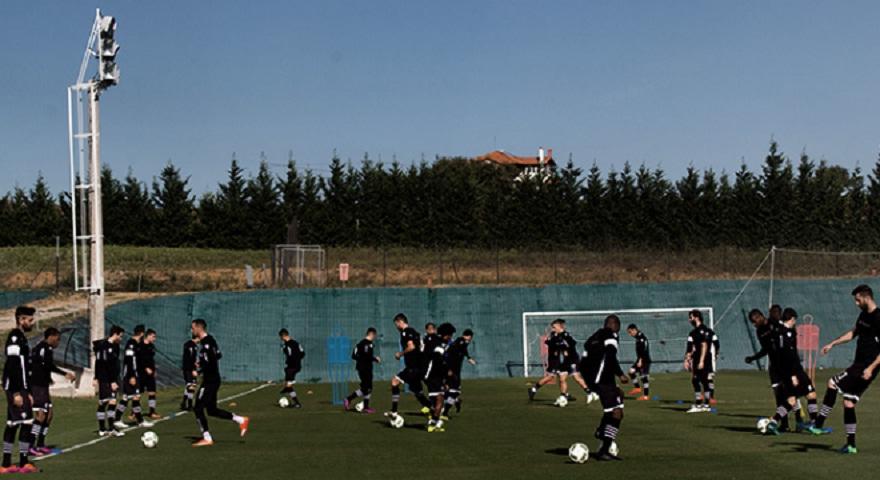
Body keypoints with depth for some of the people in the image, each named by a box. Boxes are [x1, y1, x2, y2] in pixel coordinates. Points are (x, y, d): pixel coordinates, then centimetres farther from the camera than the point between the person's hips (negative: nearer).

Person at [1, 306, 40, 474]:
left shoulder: (20, 337, 17)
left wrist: (27, 392, 22)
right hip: (15, 388, -10)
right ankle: (24, 463, -7)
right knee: (27, 422, -9)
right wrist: (17, 393, -24)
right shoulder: (15, 337, -14)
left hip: (19, 388, 10)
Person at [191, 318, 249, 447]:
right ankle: (241, 420, 15)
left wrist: (200, 370, -10)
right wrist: (202, 362, 15)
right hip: (212, 380, 10)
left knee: (198, 408, -5)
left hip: (210, 381, -10)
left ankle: (207, 439, -2)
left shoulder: (206, 343, -18)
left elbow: (211, 364, -24)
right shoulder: (209, 340, 12)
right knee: (212, 410, 14)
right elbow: (218, 355, 23)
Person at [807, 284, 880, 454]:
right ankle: (851, 445, 13)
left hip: (866, 368, -9)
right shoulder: (863, 315, 12)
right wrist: (832, 344, 23)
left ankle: (819, 425, -8)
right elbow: (853, 333, 29)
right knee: (848, 402, 9)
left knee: (832, 383, -14)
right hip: (858, 365, 9)